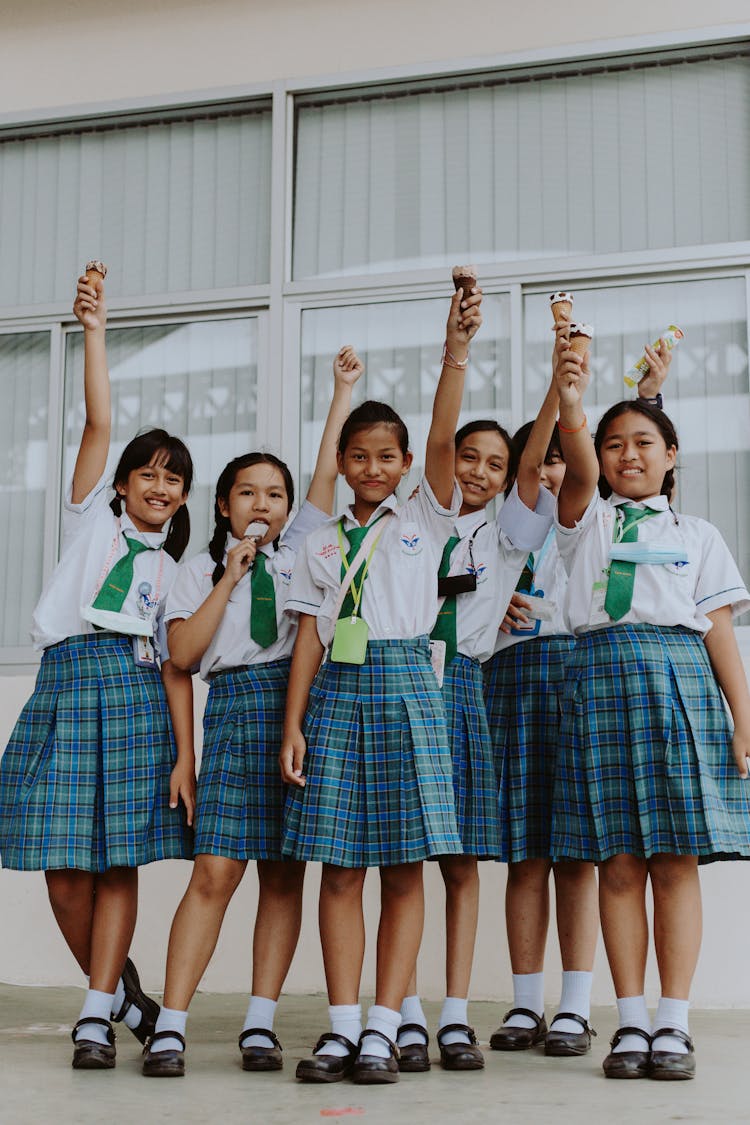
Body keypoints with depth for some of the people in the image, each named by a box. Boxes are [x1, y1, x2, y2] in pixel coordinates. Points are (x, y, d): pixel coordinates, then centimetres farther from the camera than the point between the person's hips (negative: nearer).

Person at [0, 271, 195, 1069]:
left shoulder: (173, 569, 17)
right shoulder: (92, 516, 14)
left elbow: (177, 664, 9)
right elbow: (99, 423, 2)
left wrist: (185, 753, -1)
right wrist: (94, 329, -6)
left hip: (135, 690, 1)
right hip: (67, 680, -1)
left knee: (118, 860, -5)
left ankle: (97, 1015, 2)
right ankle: (118, 987, 18)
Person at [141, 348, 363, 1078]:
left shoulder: (298, 550, 17)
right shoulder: (199, 570, 12)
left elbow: (328, 471, 10)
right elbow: (183, 653, -1)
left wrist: (344, 388, 10)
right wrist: (229, 579, -4)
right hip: (234, 706, -2)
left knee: (284, 873, 1)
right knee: (215, 873, -10)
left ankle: (260, 1024, 5)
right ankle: (170, 1026, -8)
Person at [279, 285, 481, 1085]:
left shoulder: (424, 519, 9)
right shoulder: (322, 543, 14)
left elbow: (443, 439, -7)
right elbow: (309, 634, 9)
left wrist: (455, 352, -19)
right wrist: (292, 724, 0)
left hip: (403, 684, -2)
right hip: (336, 690, 2)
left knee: (403, 867, -2)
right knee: (339, 868, 1)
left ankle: (383, 1028, 1)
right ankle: (341, 1027, 6)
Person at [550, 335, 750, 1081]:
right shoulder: (588, 519, 14)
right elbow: (579, 471, -9)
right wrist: (568, 404, -27)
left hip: (679, 678, 0)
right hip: (601, 677, 0)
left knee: (676, 861, -2)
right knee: (619, 861, 0)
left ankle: (673, 1022, 3)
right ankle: (631, 1021, 7)